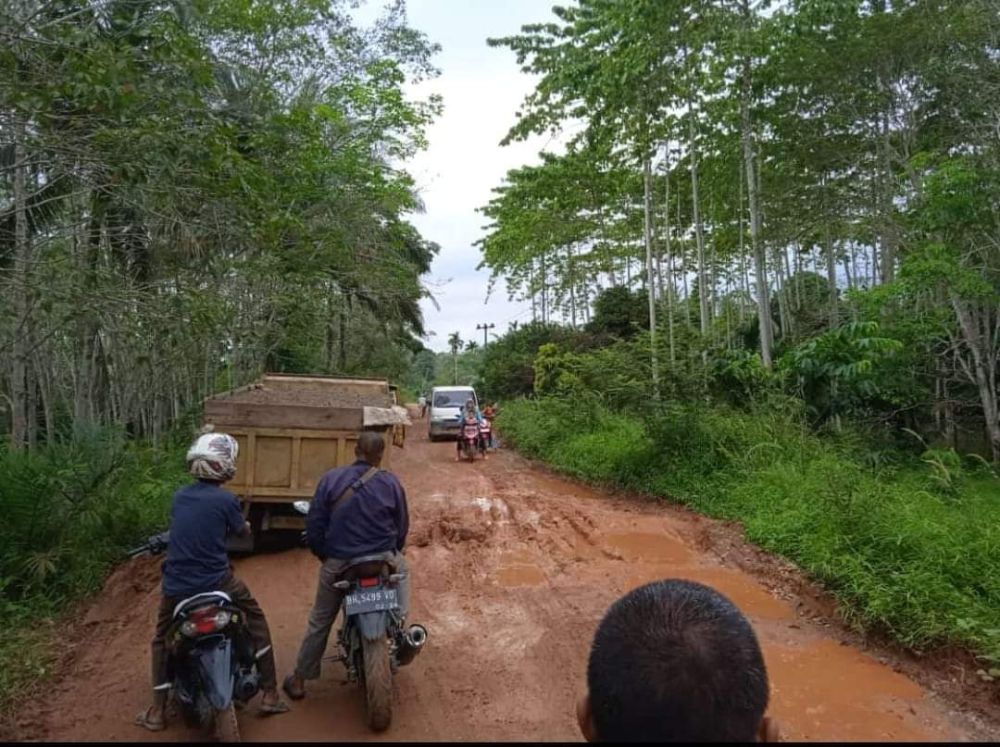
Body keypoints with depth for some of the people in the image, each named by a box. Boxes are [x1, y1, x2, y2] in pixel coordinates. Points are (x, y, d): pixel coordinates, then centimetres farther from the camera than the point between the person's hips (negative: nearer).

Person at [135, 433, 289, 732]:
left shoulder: (179, 496, 5)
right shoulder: (226, 499, -11)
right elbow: (243, 532, 6)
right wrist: (245, 525, 29)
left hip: (176, 584, 4)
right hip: (216, 582, -4)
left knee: (162, 639, 27)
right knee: (256, 620, 15)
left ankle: (157, 712, 27)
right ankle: (269, 695, 17)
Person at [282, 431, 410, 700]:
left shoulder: (331, 479, -4)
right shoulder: (391, 482, -4)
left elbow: (314, 524, -2)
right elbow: (402, 526, 3)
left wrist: (322, 554, 14)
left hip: (337, 564, 1)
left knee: (319, 622, 21)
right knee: (402, 569, 34)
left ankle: (298, 680, 31)